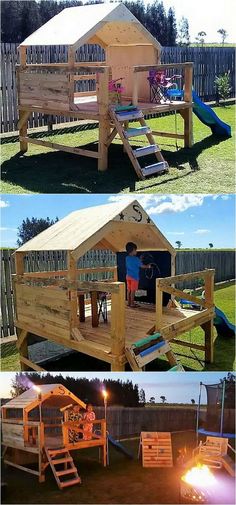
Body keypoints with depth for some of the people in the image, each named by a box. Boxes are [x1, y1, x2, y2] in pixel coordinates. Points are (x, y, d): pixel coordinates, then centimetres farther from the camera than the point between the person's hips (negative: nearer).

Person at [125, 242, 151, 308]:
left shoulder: (127, 258, 6)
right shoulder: (135, 259, -15)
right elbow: (141, 266, -8)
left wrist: (139, 260, 20)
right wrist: (148, 266, 8)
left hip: (128, 276, 7)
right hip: (134, 276, -7)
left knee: (129, 290, 11)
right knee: (133, 290, -2)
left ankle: (129, 302, 17)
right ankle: (132, 303, 2)